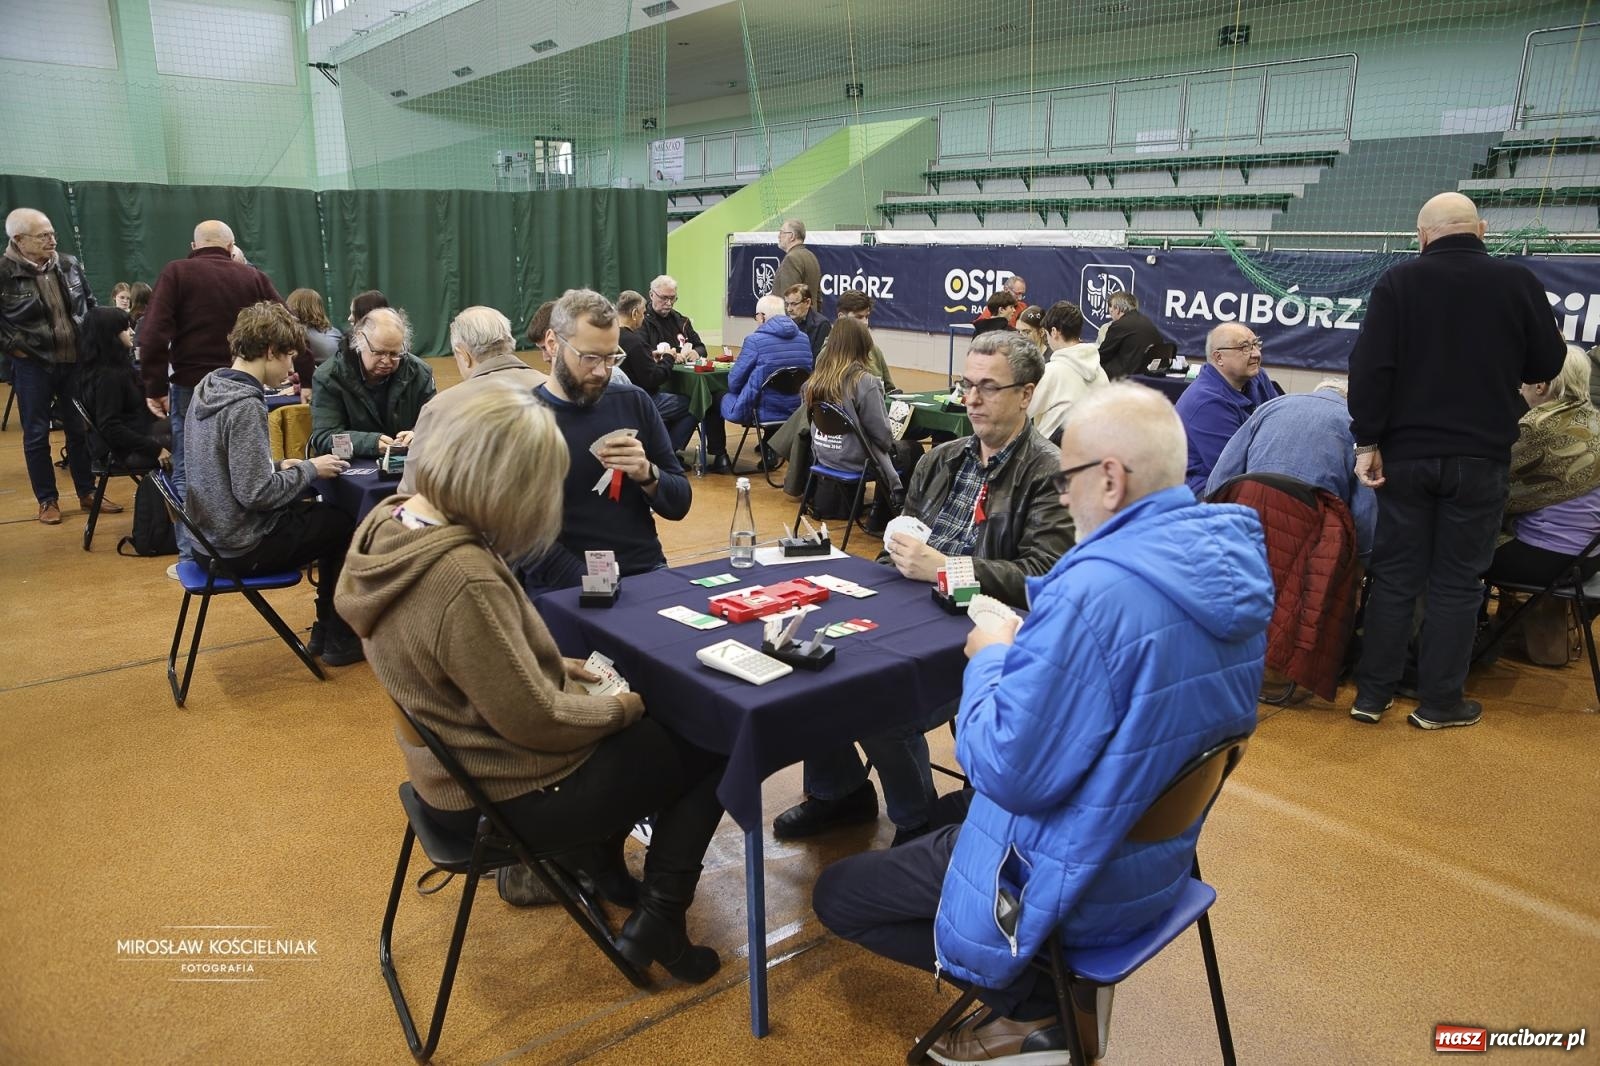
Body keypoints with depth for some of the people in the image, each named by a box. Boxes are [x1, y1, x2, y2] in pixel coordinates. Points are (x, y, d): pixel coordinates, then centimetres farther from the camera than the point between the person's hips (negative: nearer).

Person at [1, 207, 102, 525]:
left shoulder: (68, 265, 2)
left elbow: (91, 304, 15)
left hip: (75, 361, 4)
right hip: (33, 366, -4)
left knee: (81, 430, 10)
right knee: (37, 435, 7)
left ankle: (87, 493, 23)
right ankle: (47, 500, 17)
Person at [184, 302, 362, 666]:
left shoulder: (208, 387, 4)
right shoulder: (244, 405, -24)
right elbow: (255, 494, -26)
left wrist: (280, 467, 5)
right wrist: (309, 469, -13)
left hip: (211, 534, 9)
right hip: (241, 547, -9)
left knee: (329, 515, 22)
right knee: (348, 523, 7)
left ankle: (324, 631, 28)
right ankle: (339, 640, 17)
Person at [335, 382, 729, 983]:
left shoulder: (391, 519, -6)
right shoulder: (463, 579, -35)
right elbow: (538, 721, -25)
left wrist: (553, 666, 5)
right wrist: (623, 706, -8)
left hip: (455, 764, 9)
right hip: (507, 796, -9)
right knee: (710, 747, 6)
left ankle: (599, 857, 29)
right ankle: (657, 921, 13)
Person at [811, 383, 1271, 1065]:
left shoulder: (1097, 590, -32)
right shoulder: (1229, 558, -4)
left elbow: (1009, 770, -28)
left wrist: (990, 661, -12)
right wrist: (1030, 647, 3)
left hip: (1079, 880, -8)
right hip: (1161, 853, 9)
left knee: (836, 894, 9)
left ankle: (1033, 1008, 9)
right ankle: (1052, 987, 20)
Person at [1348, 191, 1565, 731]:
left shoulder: (1398, 281, -4)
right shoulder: (1519, 281, -2)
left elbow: (1369, 367, -10)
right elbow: (1547, 365, 7)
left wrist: (1368, 441, -5)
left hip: (1406, 453, 0)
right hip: (1479, 457, 0)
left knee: (1394, 575, 8)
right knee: (1456, 581, 8)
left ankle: (1373, 693, 13)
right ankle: (1439, 701, 14)